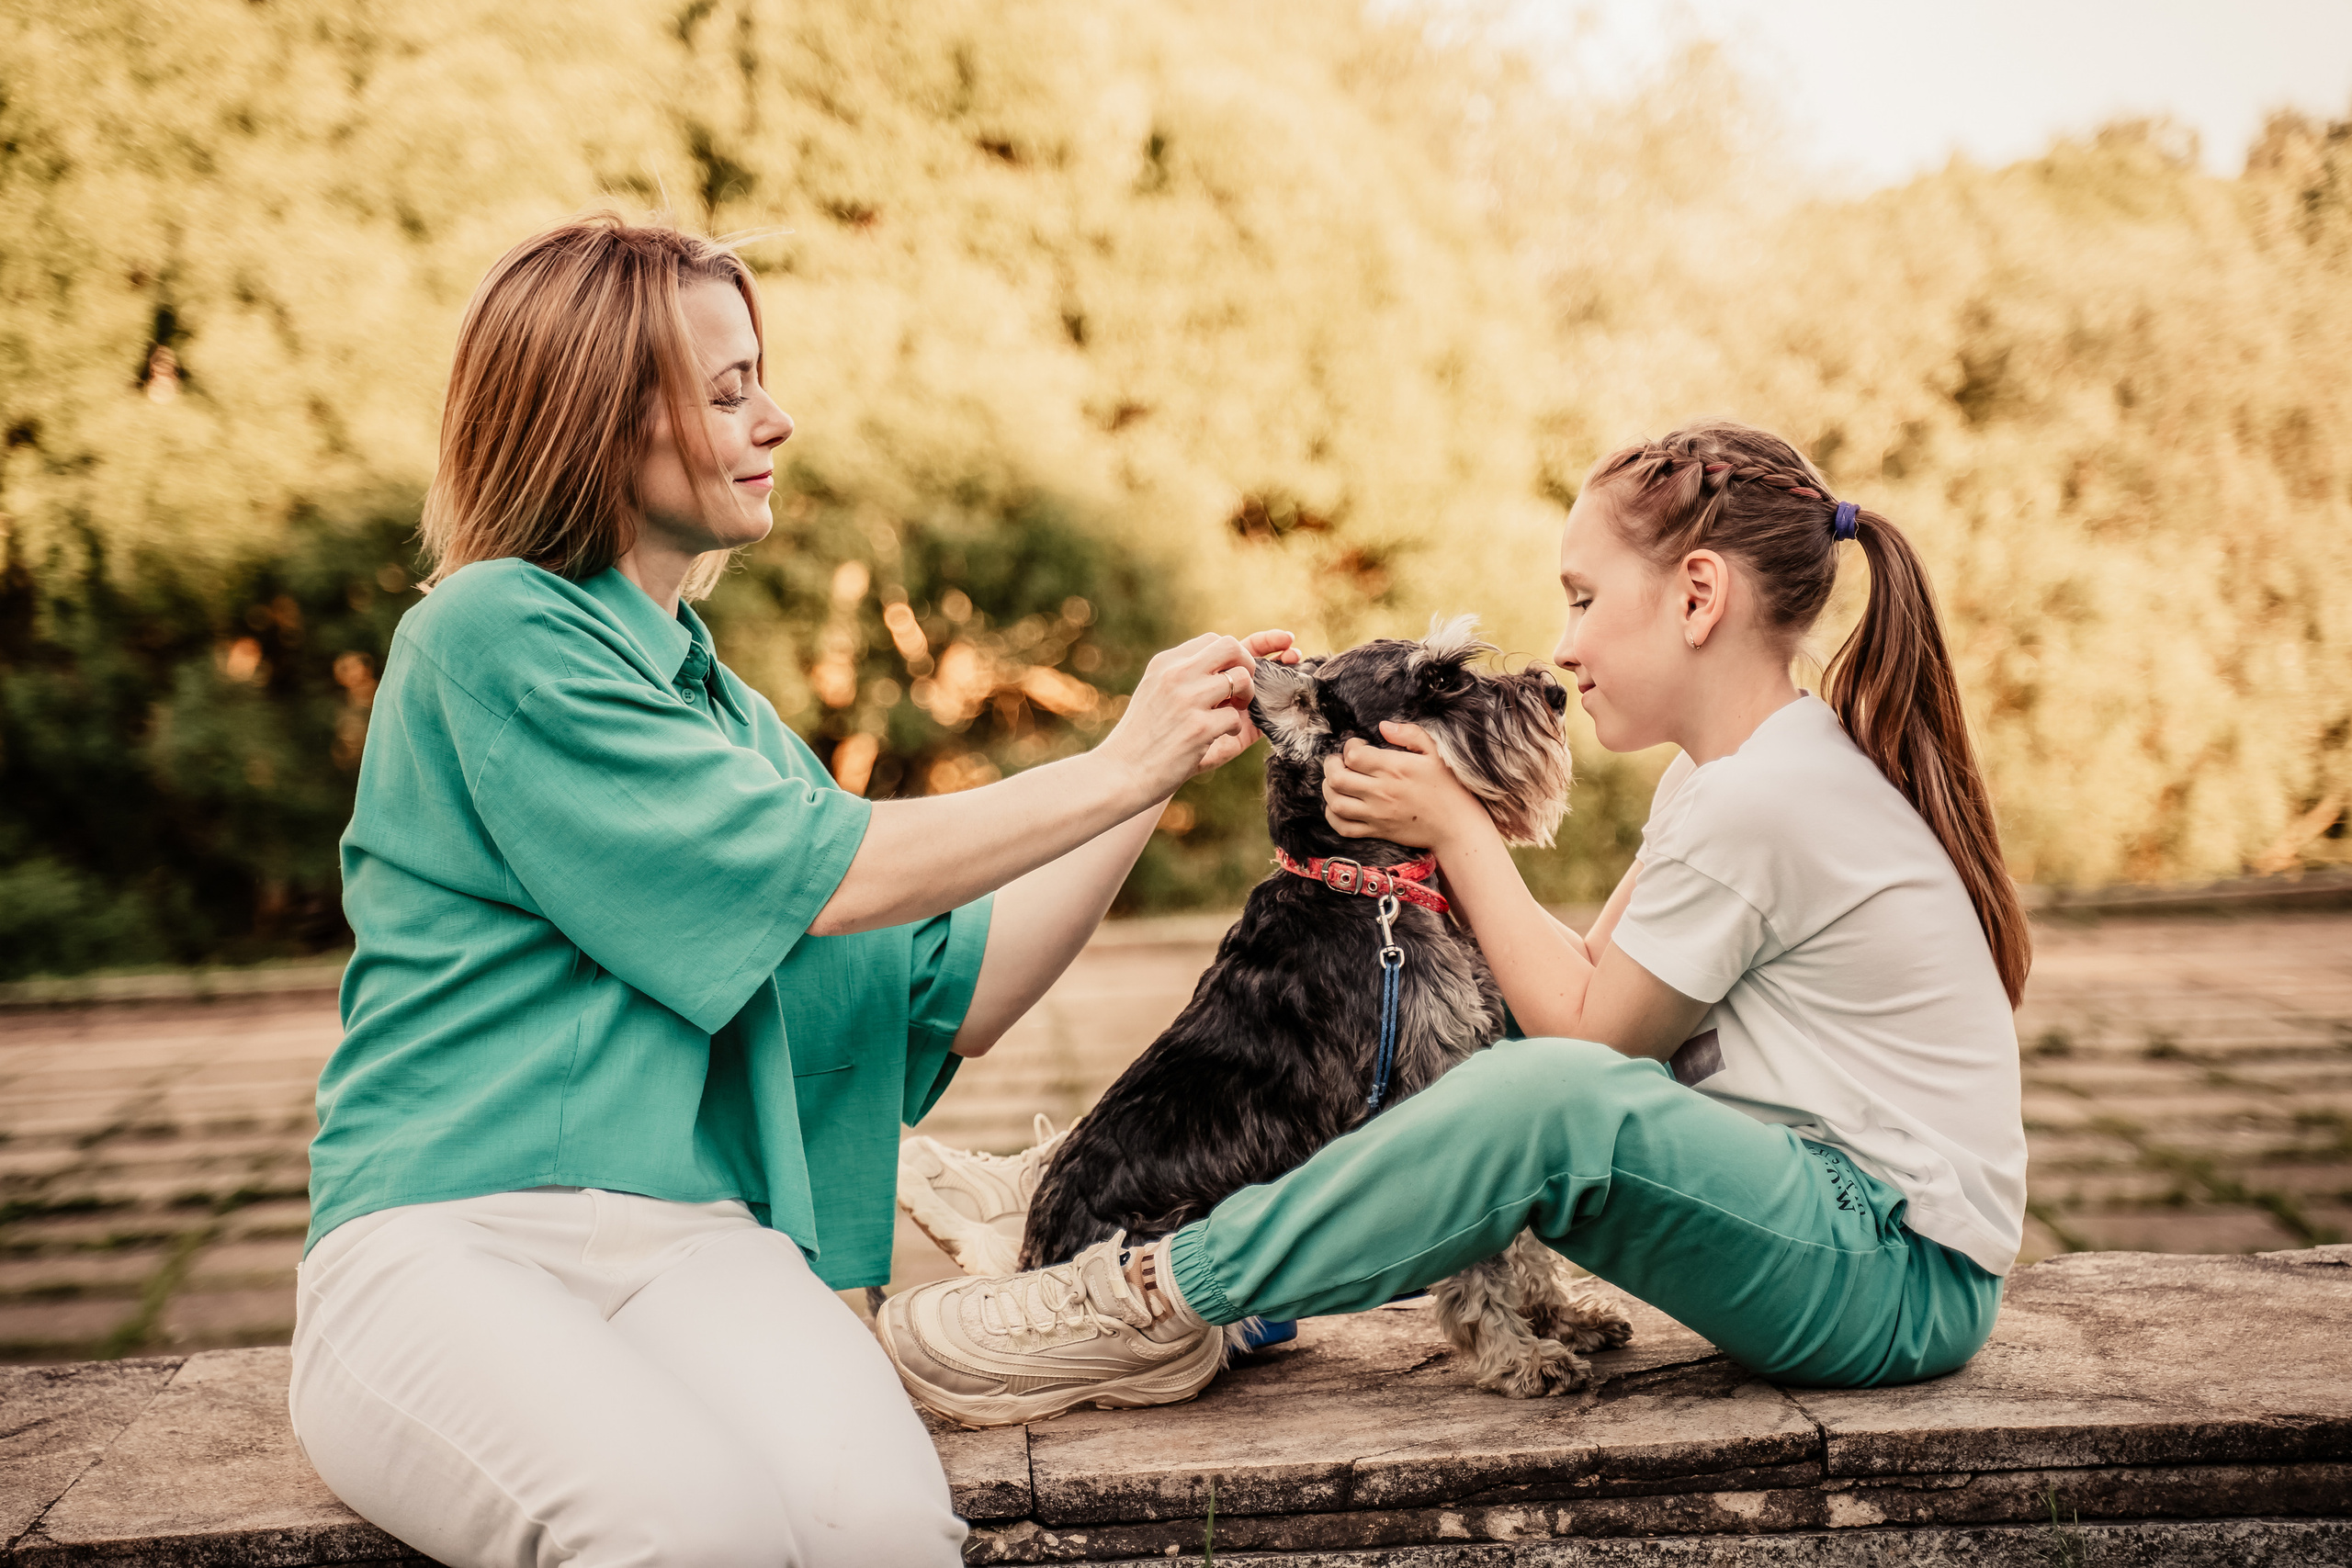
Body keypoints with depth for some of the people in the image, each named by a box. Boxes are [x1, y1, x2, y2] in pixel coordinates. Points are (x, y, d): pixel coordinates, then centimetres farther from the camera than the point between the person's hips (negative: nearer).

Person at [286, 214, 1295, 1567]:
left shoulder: (730, 714, 20)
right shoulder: (488, 633, -2)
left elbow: (957, 998, 17)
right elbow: (825, 877, -7)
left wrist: (1164, 772, 13)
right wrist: (1119, 769, 1)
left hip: (695, 1242, 5)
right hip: (443, 1240, -5)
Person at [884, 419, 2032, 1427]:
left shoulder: (1760, 800, -20)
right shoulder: (1730, 766, 12)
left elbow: (1589, 1029, -12)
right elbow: (1596, 979, 10)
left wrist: (1454, 826, -6)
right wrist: (1449, 829, 1)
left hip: (1904, 1282, -10)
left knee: (1552, 1098, -33)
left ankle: (1158, 1303, -21)